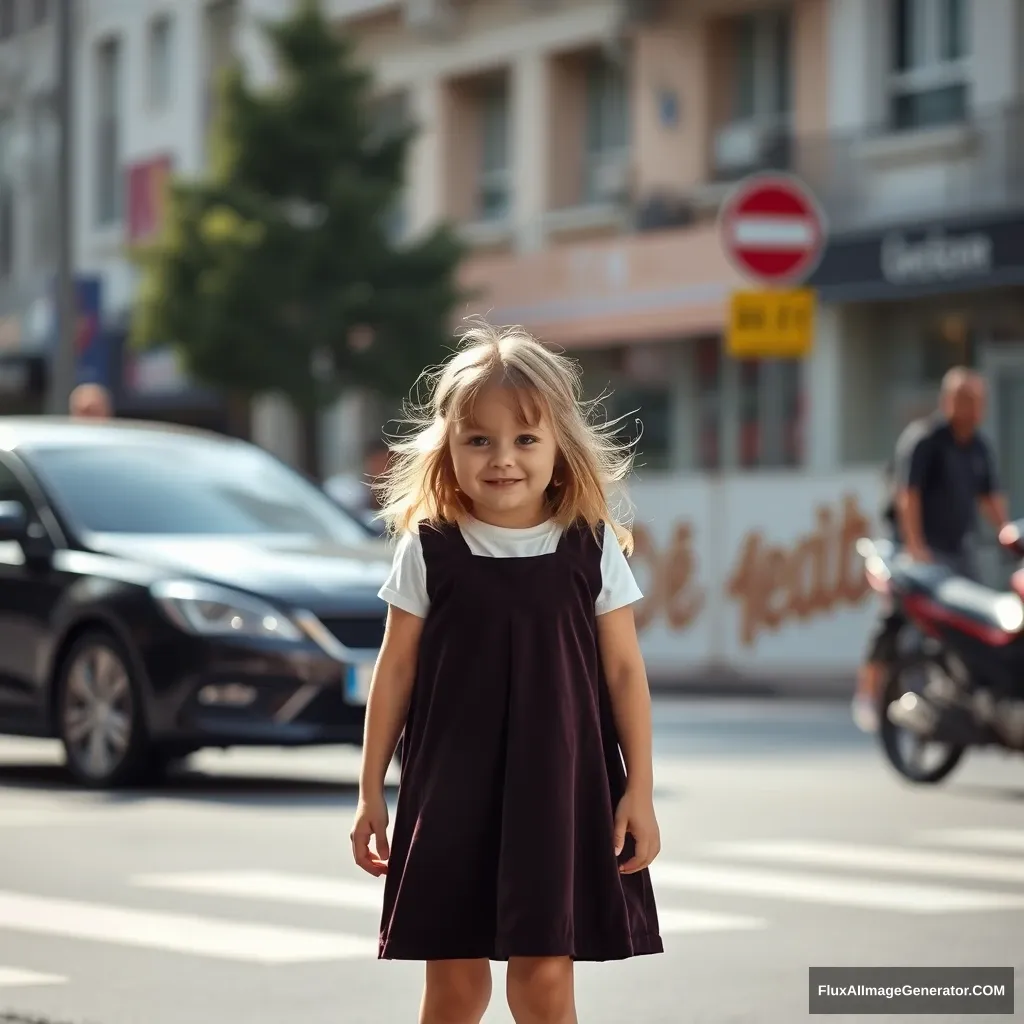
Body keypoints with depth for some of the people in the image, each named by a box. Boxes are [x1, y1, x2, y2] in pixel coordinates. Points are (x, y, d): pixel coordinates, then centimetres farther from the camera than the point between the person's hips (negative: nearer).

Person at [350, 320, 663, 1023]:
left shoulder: (593, 548, -1)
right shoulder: (429, 549, -1)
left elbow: (624, 671, 3)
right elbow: (397, 671, 4)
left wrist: (640, 790, 0)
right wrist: (371, 790, 5)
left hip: (560, 789, 0)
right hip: (452, 788, 0)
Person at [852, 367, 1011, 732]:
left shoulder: (980, 447, 12)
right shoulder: (922, 439, -11)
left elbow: (991, 497, 18)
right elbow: (908, 494, -17)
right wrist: (915, 545, -25)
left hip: (961, 548, 7)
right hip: (921, 548, -7)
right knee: (899, 616, -15)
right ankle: (868, 692, -9)